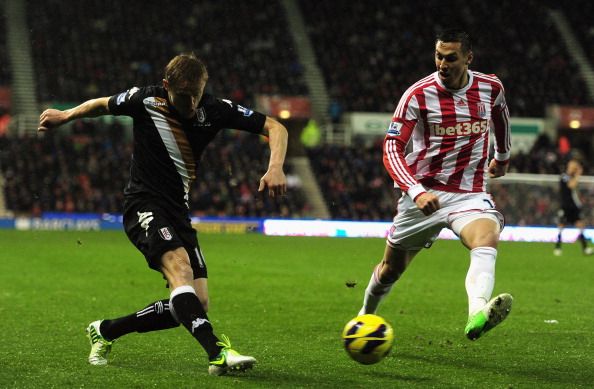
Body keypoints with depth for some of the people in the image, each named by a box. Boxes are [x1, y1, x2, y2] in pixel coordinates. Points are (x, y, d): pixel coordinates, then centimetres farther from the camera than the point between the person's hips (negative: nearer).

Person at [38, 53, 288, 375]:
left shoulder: (215, 109, -6)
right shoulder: (145, 100, -11)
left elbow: (275, 127, -4)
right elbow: (103, 105, 12)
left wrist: (275, 167, -20)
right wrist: (64, 116, 12)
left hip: (178, 211, 5)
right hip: (143, 204, -5)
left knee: (197, 304, -3)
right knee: (179, 266, -32)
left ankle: (105, 331, 13)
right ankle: (217, 352, -44)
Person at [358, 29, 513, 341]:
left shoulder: (490, 88, -1)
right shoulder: (418, 94, -12)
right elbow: (392, 149, -14)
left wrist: (502, 156, 38)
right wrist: (417, 192, -29)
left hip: (470, 194, 1)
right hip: (424, 193, -1)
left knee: (487, 240, -32)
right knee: (391, 269, 11)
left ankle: (477, 314, -56)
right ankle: (365, 317, 42)